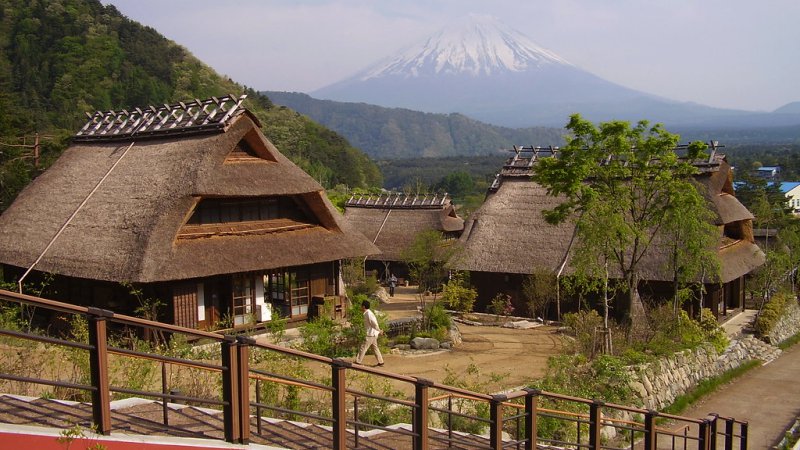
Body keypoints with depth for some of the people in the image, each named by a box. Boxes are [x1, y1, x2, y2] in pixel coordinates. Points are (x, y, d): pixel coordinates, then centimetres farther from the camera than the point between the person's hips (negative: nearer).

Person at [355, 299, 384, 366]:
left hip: (371, 334, -10)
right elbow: (374, 323, 18)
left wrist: (379, 331, -15)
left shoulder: (368, 314, -19)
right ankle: (380, 361, 18)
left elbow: (375, 324, -22)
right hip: (372, 334, 10)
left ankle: (358, 361, 0)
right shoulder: (367, 313, 11)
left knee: (363, 348, -4)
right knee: (375, 348, 14)